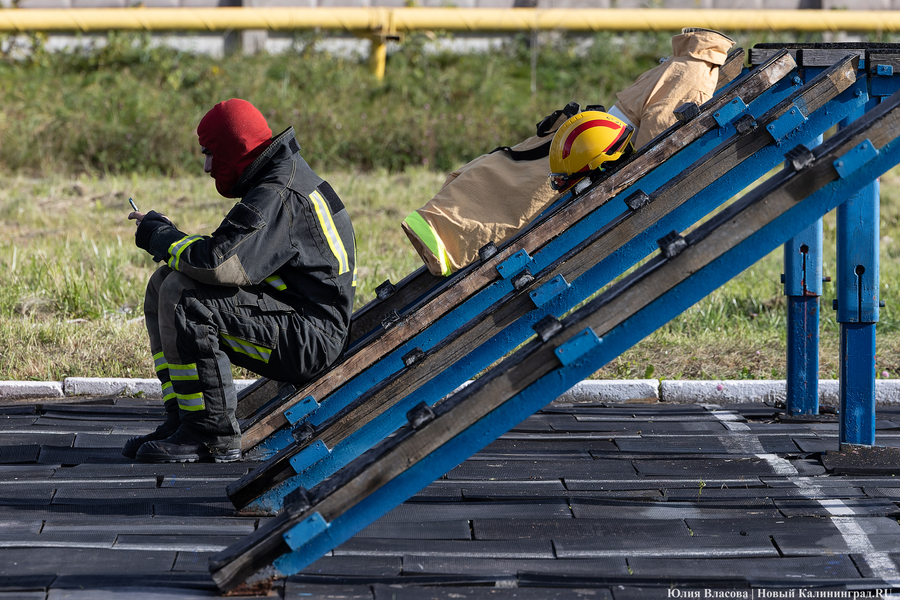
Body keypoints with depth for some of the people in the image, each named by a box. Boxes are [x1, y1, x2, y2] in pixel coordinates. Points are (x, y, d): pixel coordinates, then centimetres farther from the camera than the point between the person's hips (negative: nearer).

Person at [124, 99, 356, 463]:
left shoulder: (278, 199, -20)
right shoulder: (283, 176, 14)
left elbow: (217, 264, -31)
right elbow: (234, 256, 20)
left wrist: (158, 236, -12)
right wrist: (167, 237, 4)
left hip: (310, 338, -11)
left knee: (182, 297, -25)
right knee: (162, 285, 9)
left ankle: (213, 435, -17)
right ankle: (181, 421, 5)